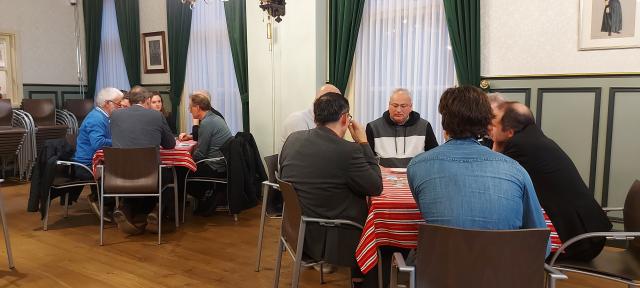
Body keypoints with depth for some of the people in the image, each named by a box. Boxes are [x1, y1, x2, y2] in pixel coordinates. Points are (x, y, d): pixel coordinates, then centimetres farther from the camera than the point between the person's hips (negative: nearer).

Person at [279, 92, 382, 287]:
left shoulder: (292, 139, -3)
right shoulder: (347, 151, -22)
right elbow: (376, 188, -10)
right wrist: (363, 142, -6)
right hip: (327, 240, -7)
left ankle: (357, 272, 35)